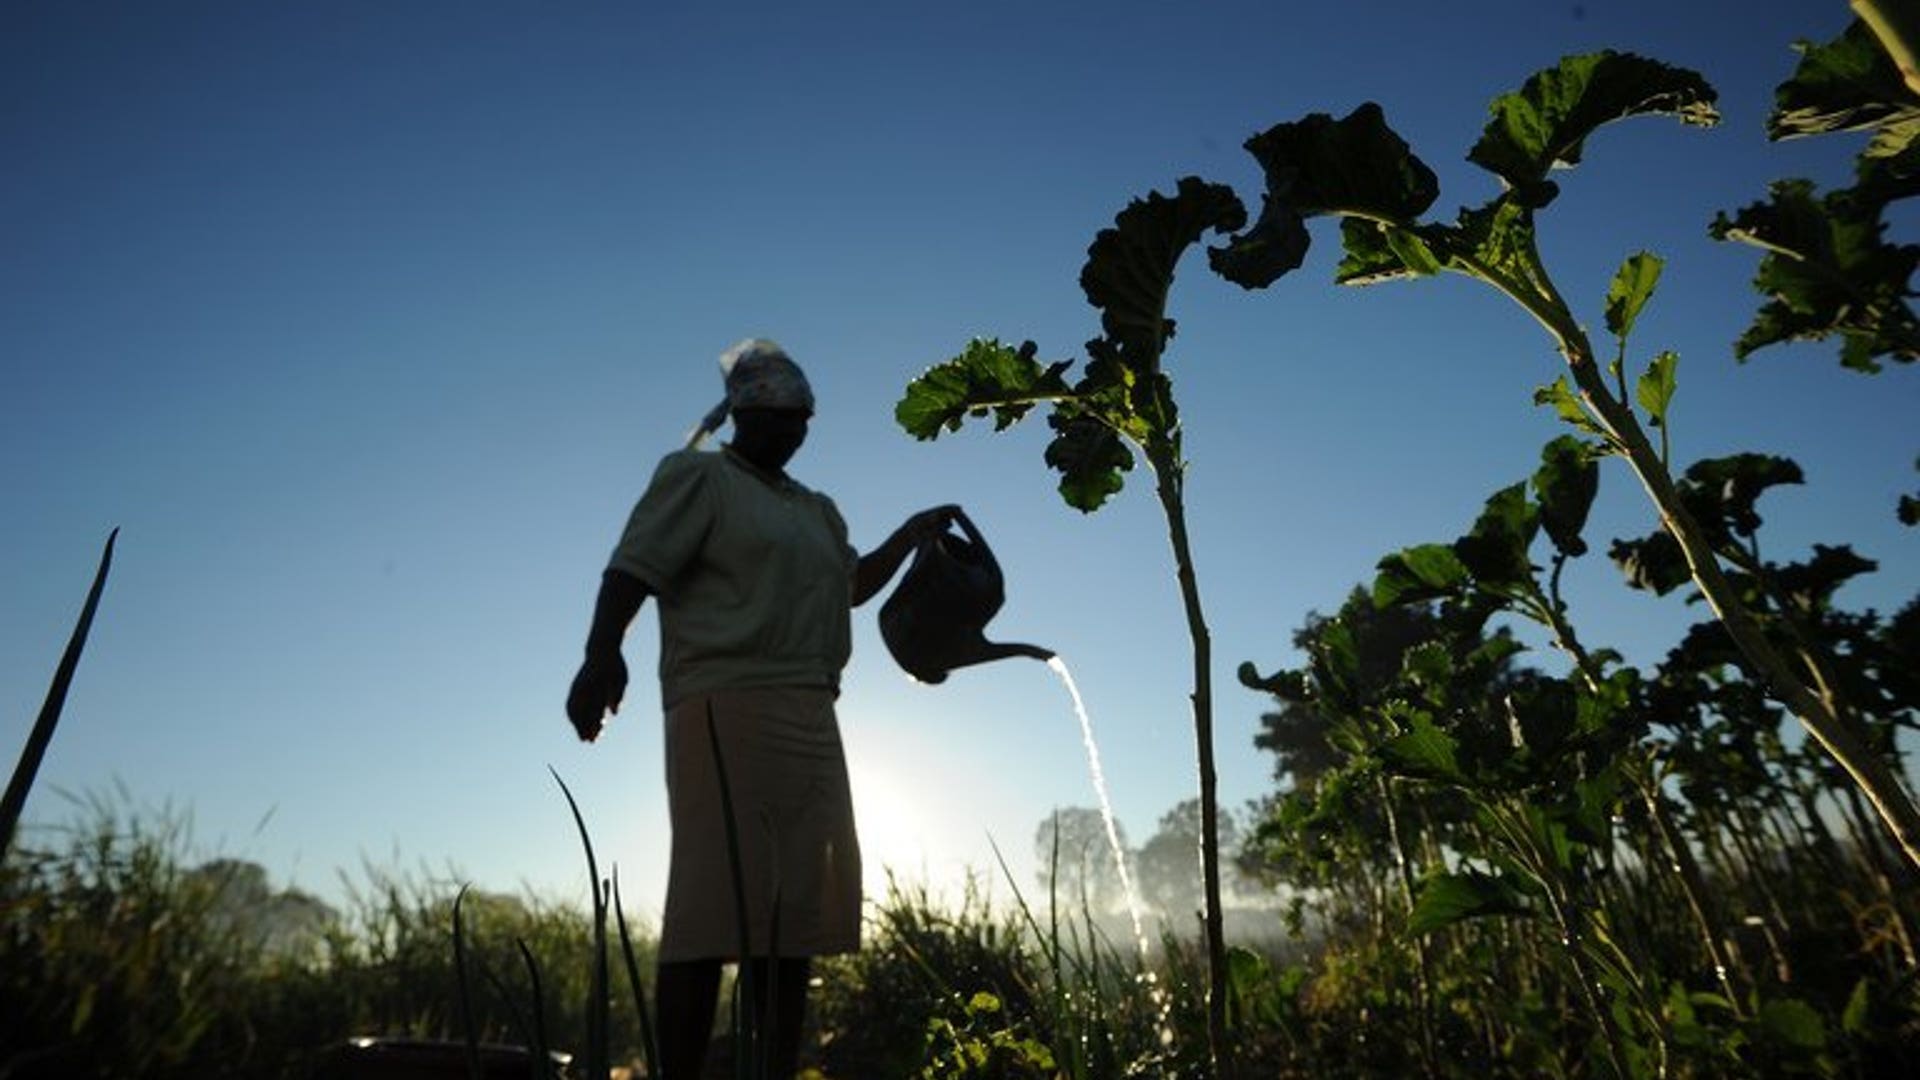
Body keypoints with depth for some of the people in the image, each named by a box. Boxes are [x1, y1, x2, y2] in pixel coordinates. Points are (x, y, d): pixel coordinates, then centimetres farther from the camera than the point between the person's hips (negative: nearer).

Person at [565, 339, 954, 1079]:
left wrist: (913, 533, 29)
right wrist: (602, 652, -24)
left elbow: (853, 586, 40)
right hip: (727, 709, -7)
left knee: (798, 908, 5)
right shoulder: (696, 476, 6)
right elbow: (634, 566, -8)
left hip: (811, 718, 7)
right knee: (711, 905, -11)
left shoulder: (817, 511, 27)